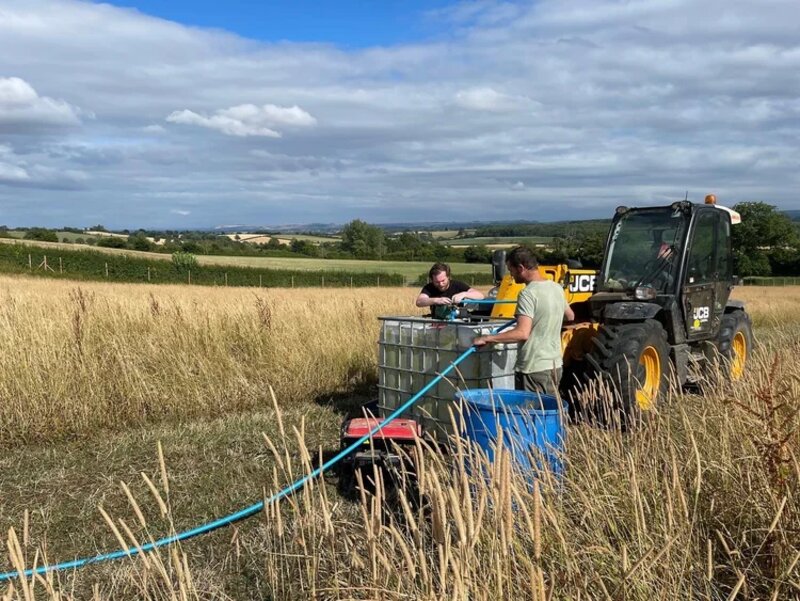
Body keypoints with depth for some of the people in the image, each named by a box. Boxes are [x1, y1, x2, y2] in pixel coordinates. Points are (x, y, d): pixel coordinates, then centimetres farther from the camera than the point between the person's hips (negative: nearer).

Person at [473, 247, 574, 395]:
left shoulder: (528, 294, -18)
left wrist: (486, 338, -22)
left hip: (534, 369, -8)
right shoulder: (556, 288, 7)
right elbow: (570, 316, 24)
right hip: (555, 365, 8)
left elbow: (522, 333, -28)